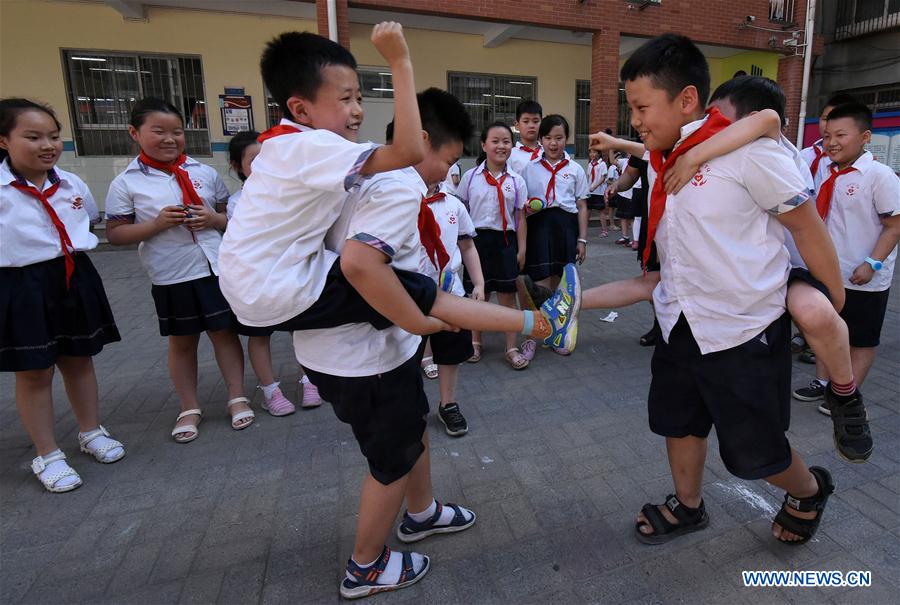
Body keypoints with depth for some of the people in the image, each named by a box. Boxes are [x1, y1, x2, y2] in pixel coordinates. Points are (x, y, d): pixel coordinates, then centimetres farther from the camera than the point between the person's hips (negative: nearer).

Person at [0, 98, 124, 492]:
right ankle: (47, 456, 23)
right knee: (34, 373, 7)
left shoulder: (72, 184, 2)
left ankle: (91, 432, 35)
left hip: (75, 279, 5)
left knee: (79, 360, 17)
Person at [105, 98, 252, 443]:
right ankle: (189, 408, 26)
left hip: (216, 269, 1)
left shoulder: (205, 173, 5)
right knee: (181, 341, 11)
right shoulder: (126, 183, -2)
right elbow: (115, 234, -2)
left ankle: (237, 397, 22)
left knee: (224, 331, 8)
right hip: (170, 277, -1)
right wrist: (156, 224, -17)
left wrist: (214, 219, -10)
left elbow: (231, 216, 12)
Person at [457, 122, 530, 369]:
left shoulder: (516, 180, 2)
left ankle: (512, 348, 14)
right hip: (477, 239, 0)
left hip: (505, 240, 0)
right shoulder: (470, 177, 1)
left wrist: (521, 249, 1)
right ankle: (476, 342, 28)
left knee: (507, 295, 4)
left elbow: (520, 217, 4)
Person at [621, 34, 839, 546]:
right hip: (680, 324, 7)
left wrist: (837, 316, -6)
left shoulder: (748, 151, -18)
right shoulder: (662, 161, 3)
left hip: (745, 329, -6)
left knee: (753, 451, 9)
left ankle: (809, 492, 43)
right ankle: (688, 507, 44)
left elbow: (809, 229, -12)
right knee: (679, 421, 18)